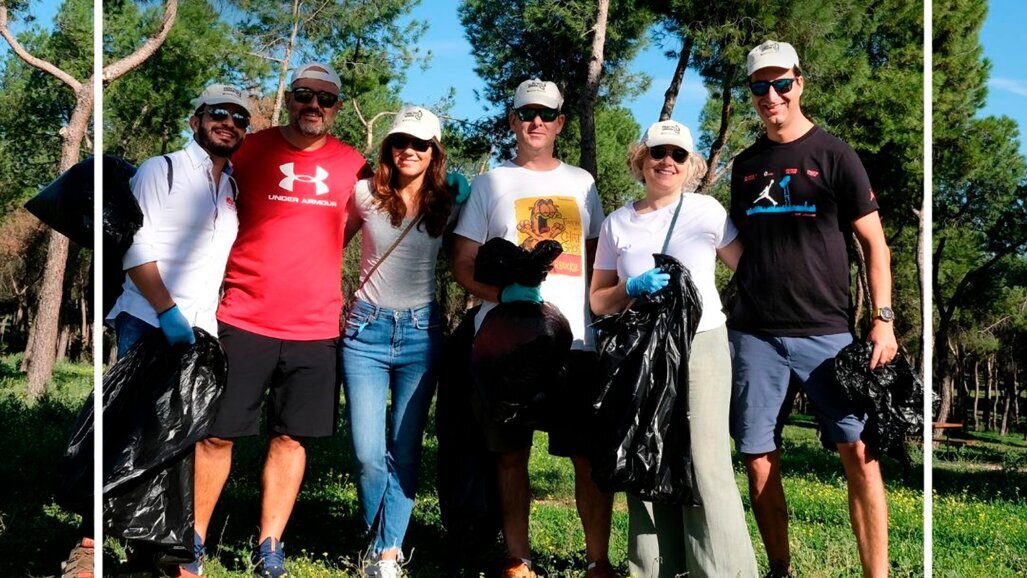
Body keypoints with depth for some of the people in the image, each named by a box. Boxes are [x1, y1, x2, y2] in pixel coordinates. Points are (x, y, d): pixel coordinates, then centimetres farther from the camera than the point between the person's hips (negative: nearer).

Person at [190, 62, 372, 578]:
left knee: (292, 437, 6)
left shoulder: (351, 165, 5)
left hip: (316, 327, 2)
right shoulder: (249, 150, 0)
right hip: (243, 321, -2)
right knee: (218, 434, 4)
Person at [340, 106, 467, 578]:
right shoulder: (366, 195, 1)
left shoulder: (447, 205, 2)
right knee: (368, 454, -5)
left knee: (405, 451, 4)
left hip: (421, 332, 1)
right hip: (366, 328, 0)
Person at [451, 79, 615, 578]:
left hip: (576, 338, 1)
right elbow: (463, 264, 6)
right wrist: (503, 292, -12)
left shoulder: (581, 182, 16)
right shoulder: (491, 183, 10)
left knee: (591, 454, -2)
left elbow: (598, 260, 19)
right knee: (511, 453, 3)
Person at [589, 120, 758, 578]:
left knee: (706, 463, -9)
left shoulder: (706, 211, 2)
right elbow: (598, 301, 11)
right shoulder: (617, 224, 8)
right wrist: (632, 289, -9)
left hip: (702, 346, -3)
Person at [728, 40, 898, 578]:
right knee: (760, 461, 4)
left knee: (859, 452, -9)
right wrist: (732, 315, 13)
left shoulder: (834, 155, 3)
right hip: (754, 335, 3)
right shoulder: (745, 165, 13)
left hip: (826, 330, -3)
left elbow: (873, 243, 2)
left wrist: (883, 319, -7)